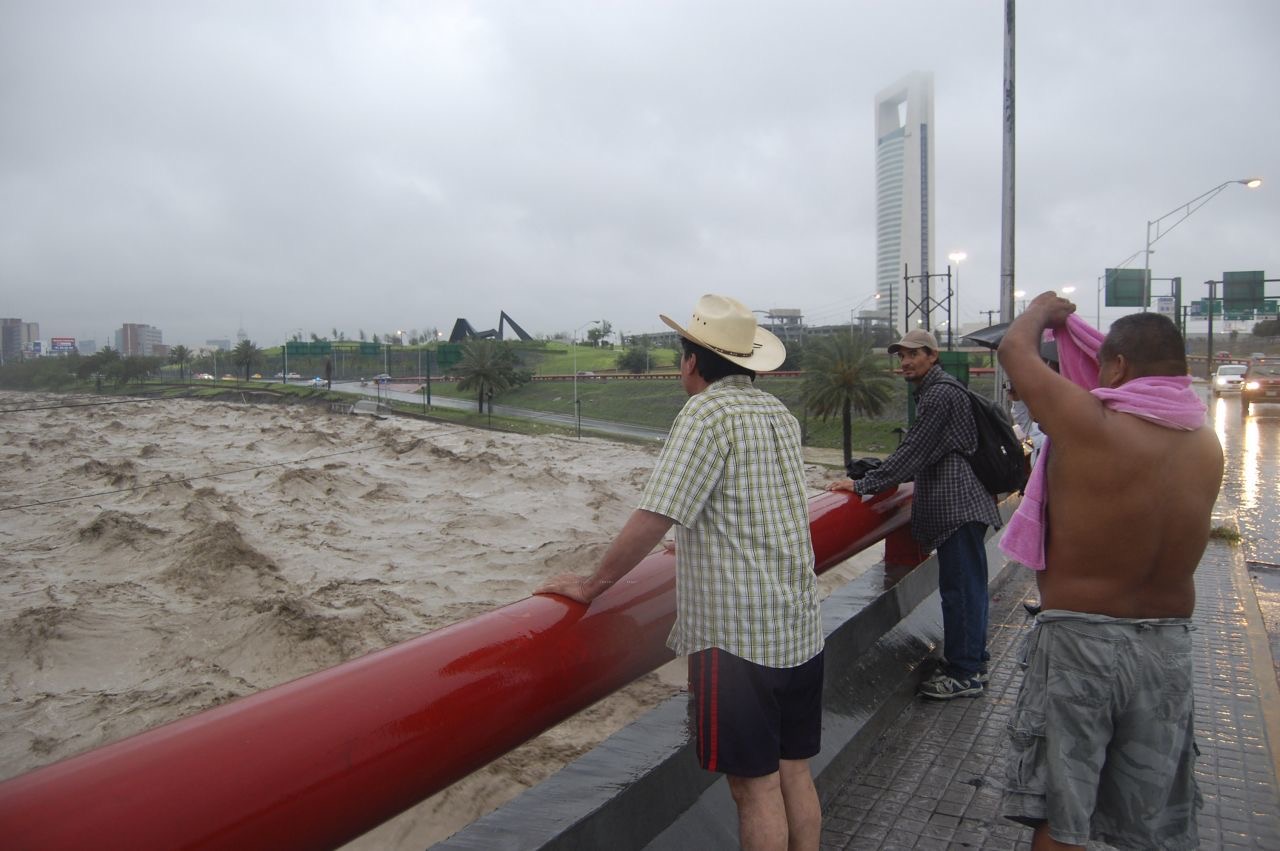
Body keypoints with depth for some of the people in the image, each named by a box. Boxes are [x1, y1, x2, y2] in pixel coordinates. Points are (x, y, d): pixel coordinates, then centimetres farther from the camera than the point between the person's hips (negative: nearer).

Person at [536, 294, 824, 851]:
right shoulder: (780, 415, 11)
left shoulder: (706, 413, -14)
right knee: (794, 771, 18)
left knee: (755, 784, 5)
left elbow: (653, 518, -20)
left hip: (737, 633, -8)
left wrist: (591, 585, -8)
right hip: (800, 626, 8)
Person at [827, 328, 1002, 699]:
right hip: (958, 501, 11)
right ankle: (971, 658, 29)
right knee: (966, 585, 18)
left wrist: (864, 484, -19)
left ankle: (965, 674, 3)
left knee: (959, 587, -5)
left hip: (958, 504, -11)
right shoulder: (931, 392, 19)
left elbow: (914, 450, -19)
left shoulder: (940, 393, -14)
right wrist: (873, 479, 26)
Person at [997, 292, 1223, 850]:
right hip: (1168, 645, 6)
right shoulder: (1207, 448, -2)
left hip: (1080, 641, -5)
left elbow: (1015, 350, -6)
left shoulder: (1090, 425, -19)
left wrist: (1043, 309, 15)